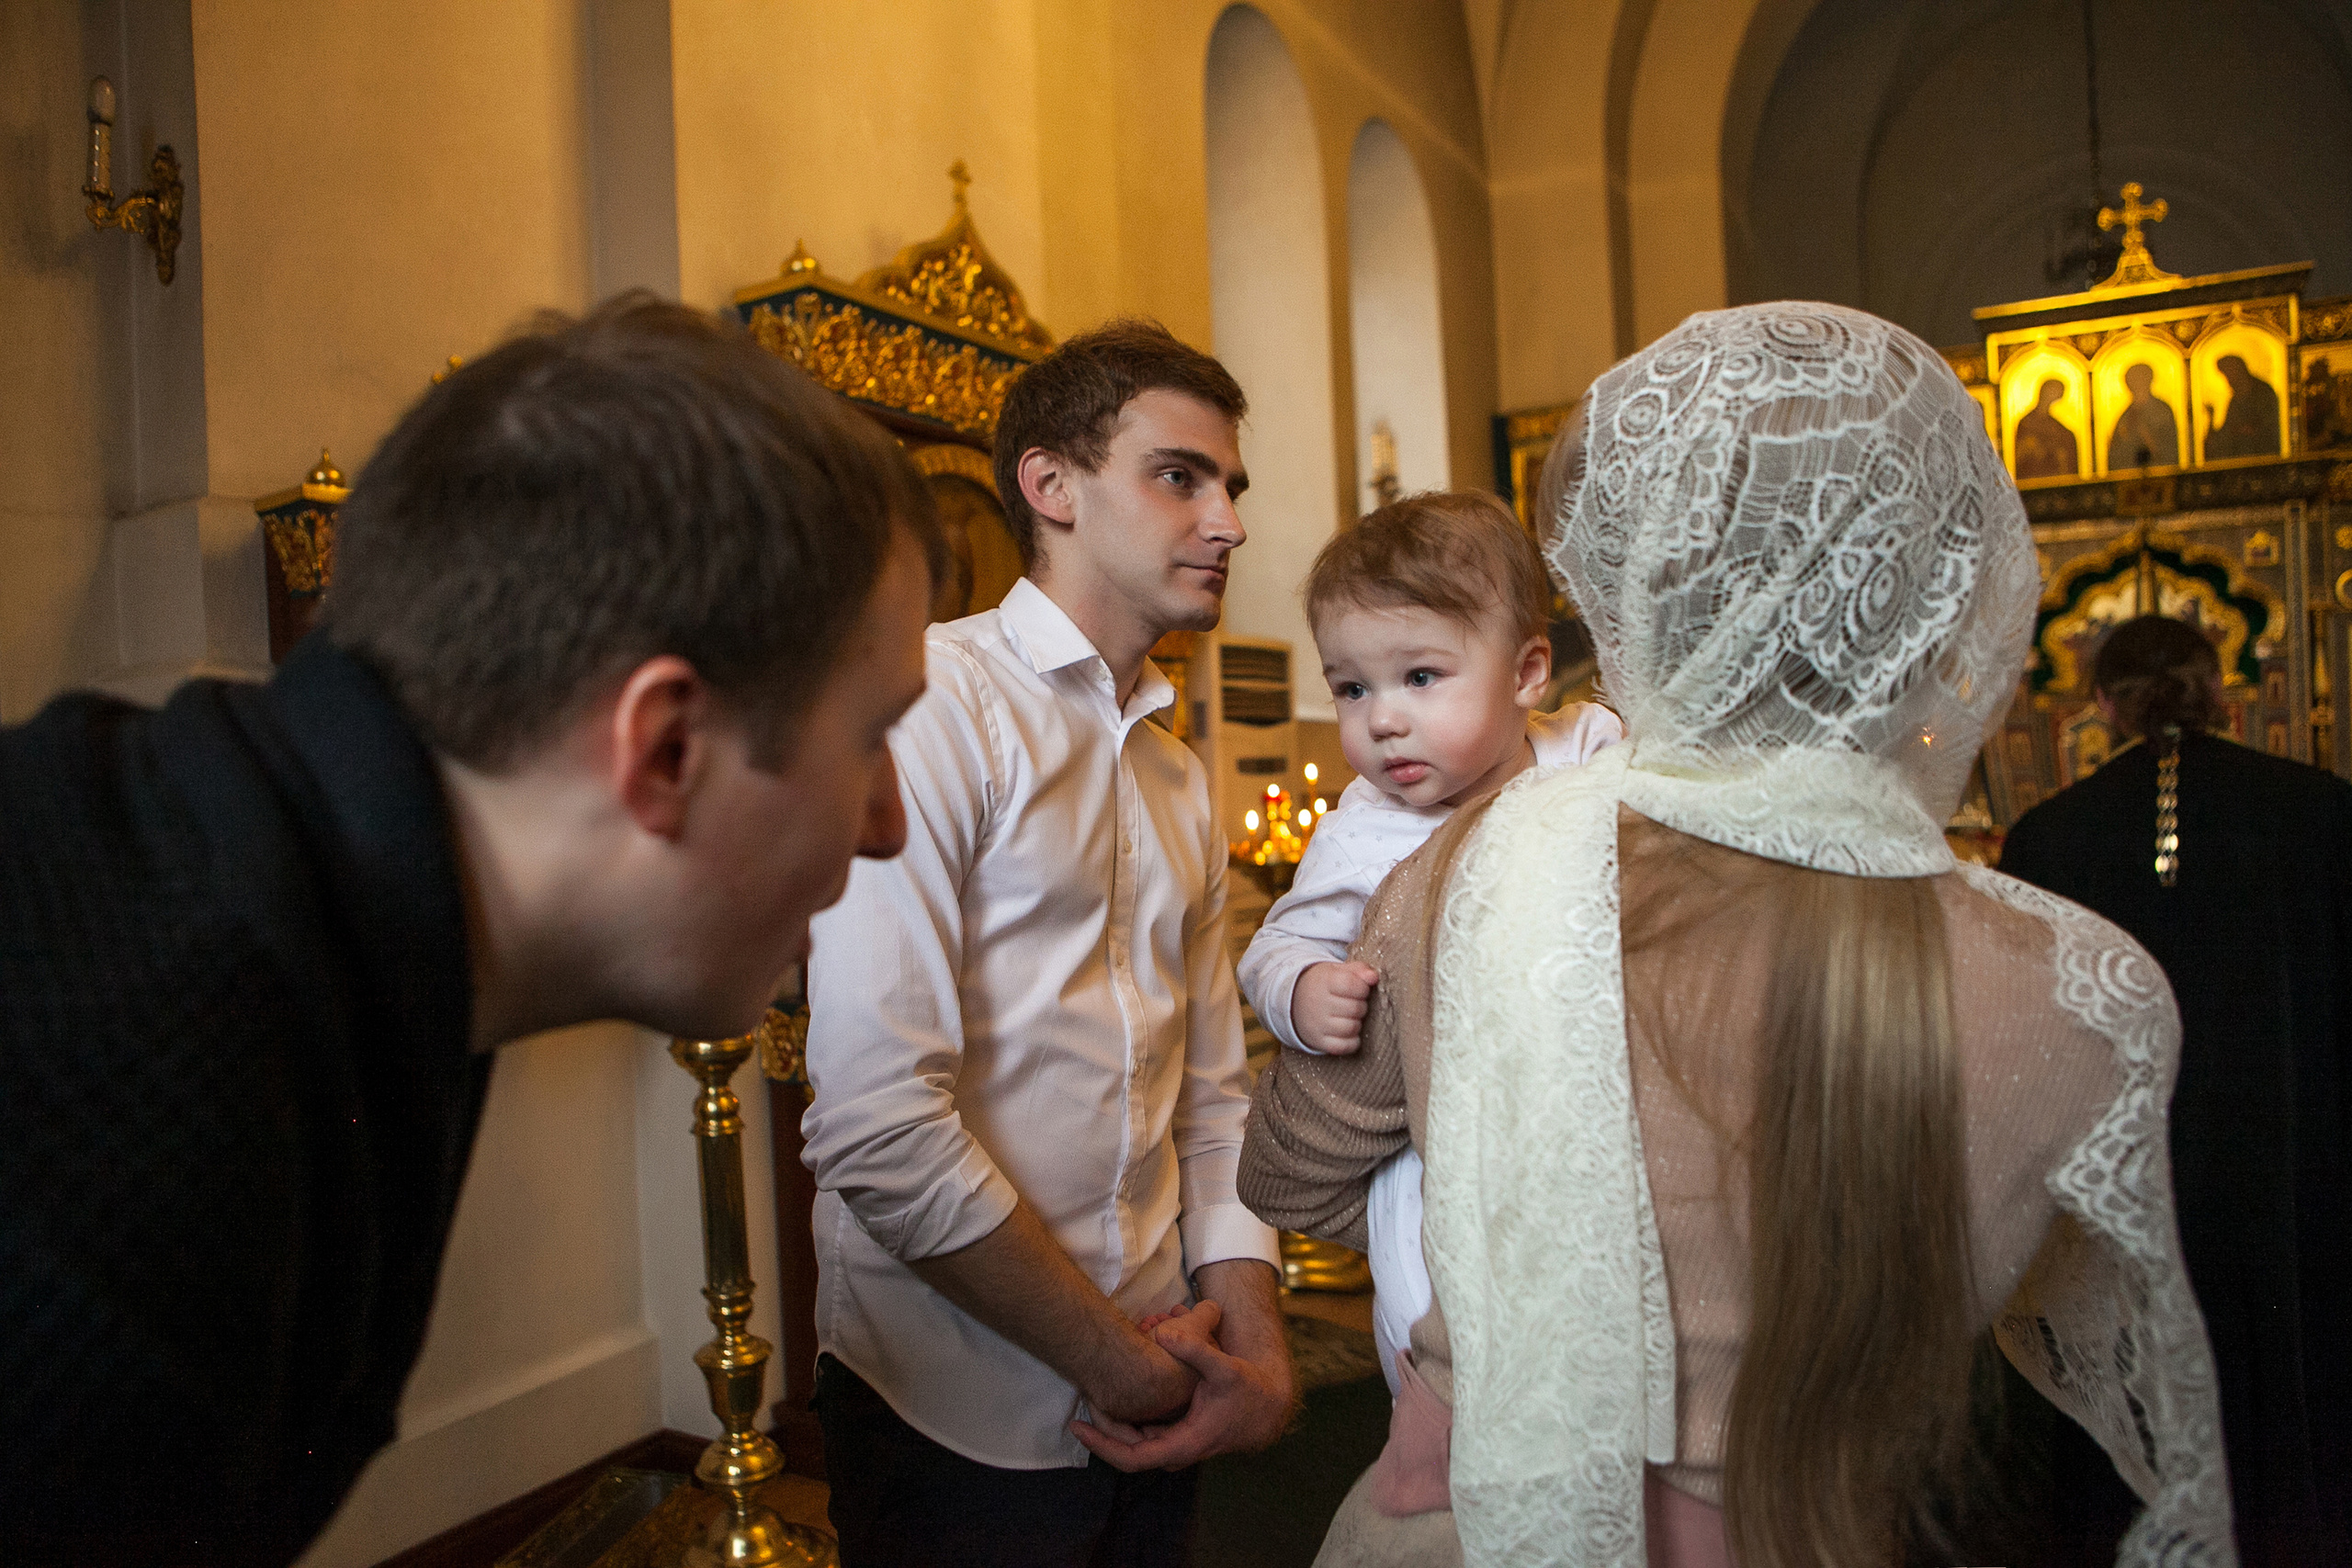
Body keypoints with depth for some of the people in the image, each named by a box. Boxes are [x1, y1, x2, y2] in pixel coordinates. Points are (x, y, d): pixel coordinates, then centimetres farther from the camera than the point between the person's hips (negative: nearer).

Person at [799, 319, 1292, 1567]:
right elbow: (876, 1125, -23)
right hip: (961, 1427, -6)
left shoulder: (1180, 781, 10)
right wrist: (1121, 1365, -14)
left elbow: (1210, 1090, 10)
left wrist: (1251, 1341, -4)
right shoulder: (931, 702, -16)